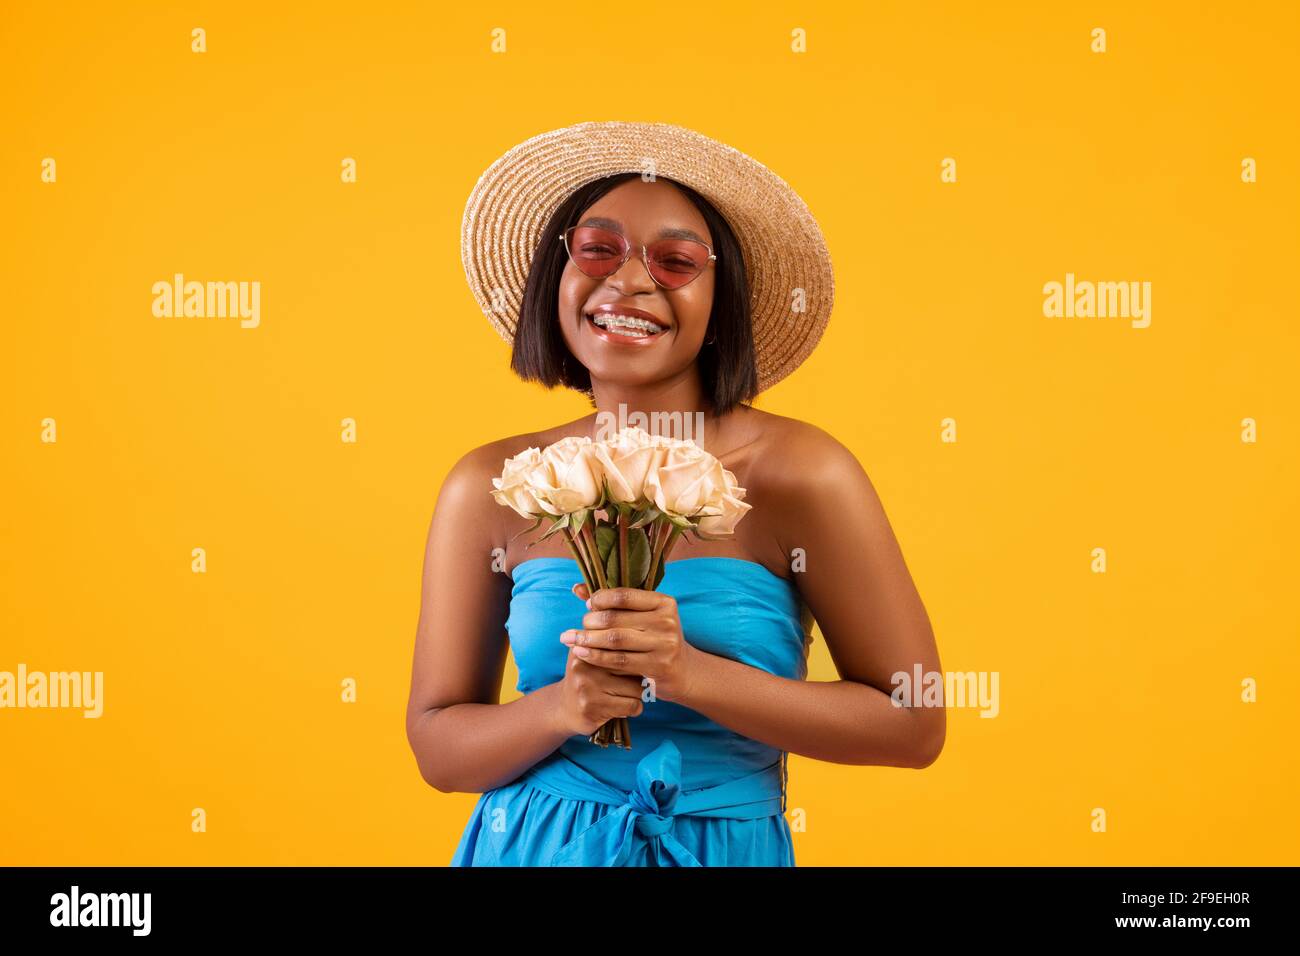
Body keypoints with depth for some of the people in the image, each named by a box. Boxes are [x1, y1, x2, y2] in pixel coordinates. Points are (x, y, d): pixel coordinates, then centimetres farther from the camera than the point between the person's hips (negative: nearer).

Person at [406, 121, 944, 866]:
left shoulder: (801, 474, -13)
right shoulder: (489, 489, -7)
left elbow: (915, 726, -13)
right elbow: (438, 746, -2)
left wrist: (692, 675, -22)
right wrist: (562, 708, -22)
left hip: (731, 848, -1)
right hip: (528, 845, 1)